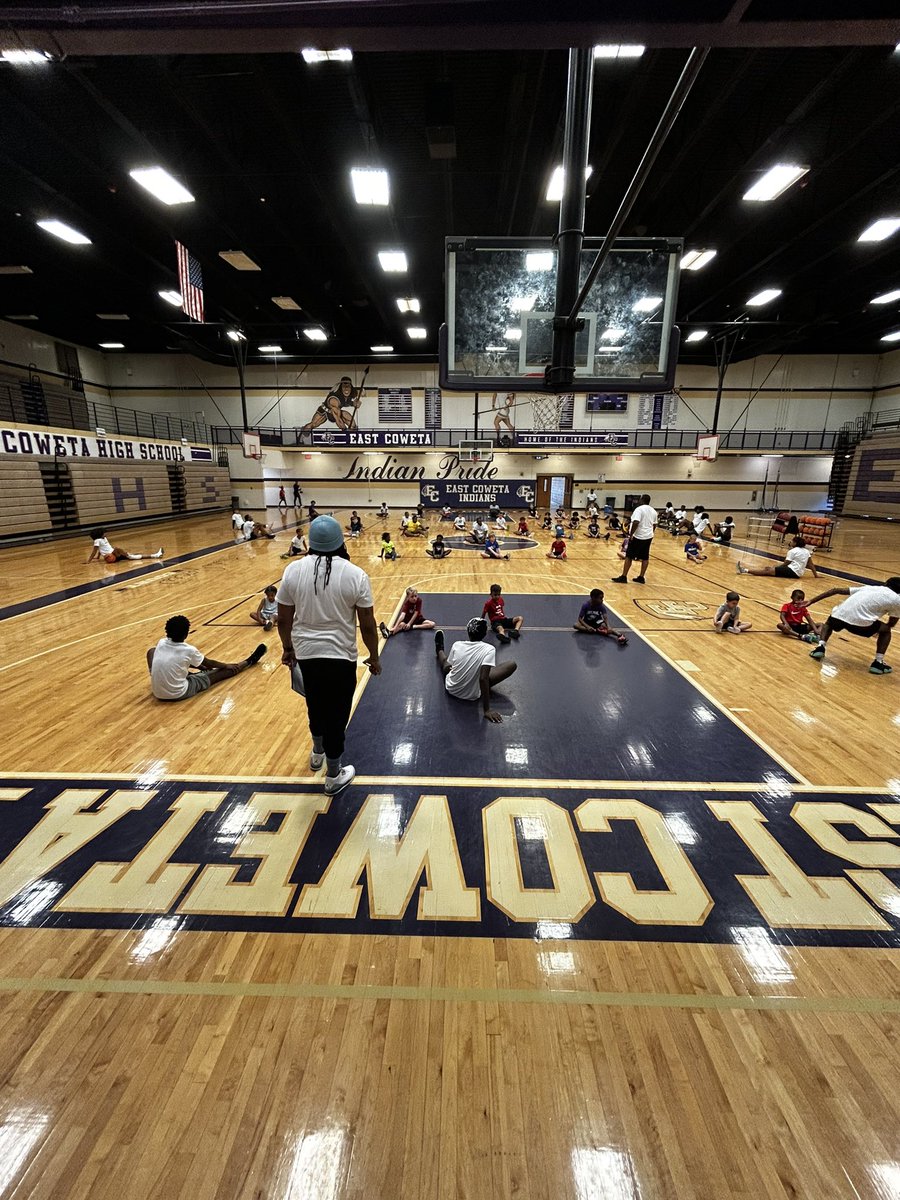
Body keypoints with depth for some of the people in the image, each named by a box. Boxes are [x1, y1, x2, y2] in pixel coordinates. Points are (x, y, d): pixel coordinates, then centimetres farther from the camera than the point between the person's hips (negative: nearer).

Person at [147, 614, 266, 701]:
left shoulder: (161, 643, -2)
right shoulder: (189, 650, -16)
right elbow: (209, 663, 4)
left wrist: (198, 666, 31)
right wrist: (226, 665, 23)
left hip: (157, 693, 5)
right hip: (179, 694, -5)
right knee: (223, 671, 3)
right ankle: (249, 661, 30)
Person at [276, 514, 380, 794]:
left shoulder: (293, 570, -6)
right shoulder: (355, 575, -13)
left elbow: (283, 619, 1)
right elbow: (367, 624, -9)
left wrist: (287, 648, 16)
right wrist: (374, 657, 4)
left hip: (305, 653, 4)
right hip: (340, 656, -3)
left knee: (315, 705, 26)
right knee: (336, 714, 10)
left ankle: (318, 753, 49)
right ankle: (334, 776, 24)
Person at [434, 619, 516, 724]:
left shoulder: (456, 645, -15)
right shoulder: (489, 649, -24)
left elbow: (447, 668, -1)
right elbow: (483, 678, -30)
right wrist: (486, 710, -24)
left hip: (451, 689, 3)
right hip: (472, 695, -2)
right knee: (512, 665, 5)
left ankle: (439, 651, 68)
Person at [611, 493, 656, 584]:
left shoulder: (639, 509, -14)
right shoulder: (653, 511, 10)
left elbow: (636, 523, -24)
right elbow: (654, 525, 16)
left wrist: (631, 534, -18)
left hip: (638, 536, -7)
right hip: (649, 536, 7)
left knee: (629, 556, -1)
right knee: (645, 558, 10)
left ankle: (623, 577, 0)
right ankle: (641, 577, 14)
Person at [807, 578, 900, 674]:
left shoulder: (870, 587, 31)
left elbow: (836, 590, 23)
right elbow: (891, 624, 32)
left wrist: (811, 602, 25)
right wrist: (878, 631, 53)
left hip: (839, 614, 3)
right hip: (860, 621, -3)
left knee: (828, 624, 39)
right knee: (886, 631, 27)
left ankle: (820, 648, 18)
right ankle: (878, 663, 21)